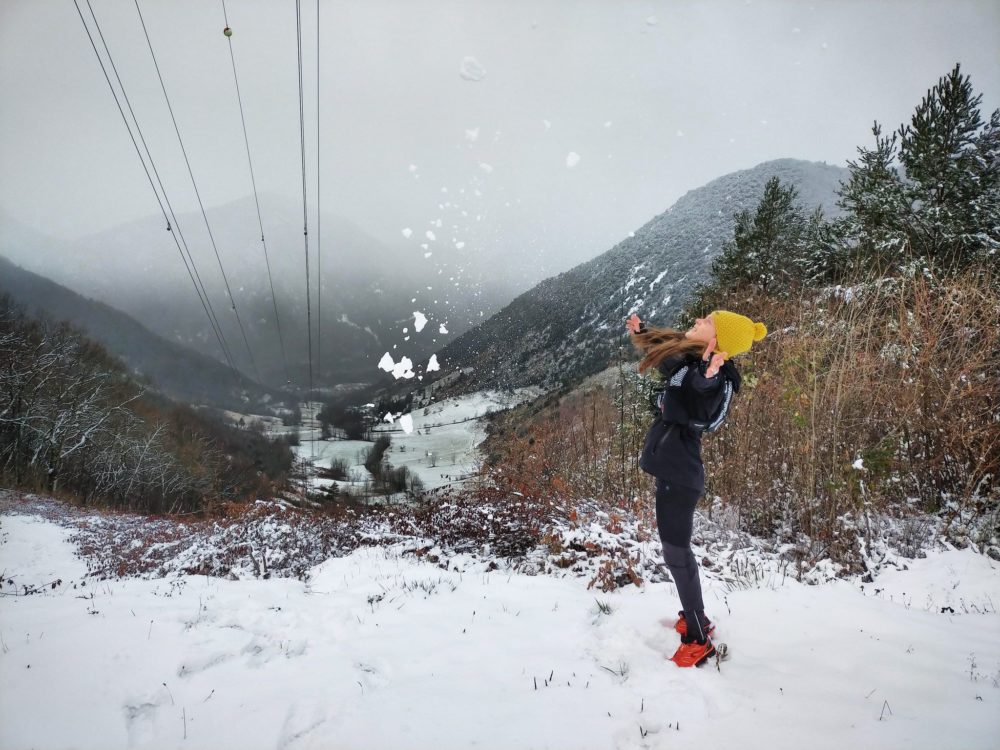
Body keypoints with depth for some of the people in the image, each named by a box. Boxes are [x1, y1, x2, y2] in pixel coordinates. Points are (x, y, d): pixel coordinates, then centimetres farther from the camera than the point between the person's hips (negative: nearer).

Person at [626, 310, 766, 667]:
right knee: (676, 546, 20)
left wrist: (706, 381, -55)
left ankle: (698, 640, 9)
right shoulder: (689, 358, 5)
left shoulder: (713, 376, -21)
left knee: (676, 550, -3)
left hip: (679, 471, -10)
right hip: (672, 466, 10)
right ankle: (695, 618, 35)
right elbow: (667, 361, 28)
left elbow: (700, 417, -39)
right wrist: (641, 333, 35)